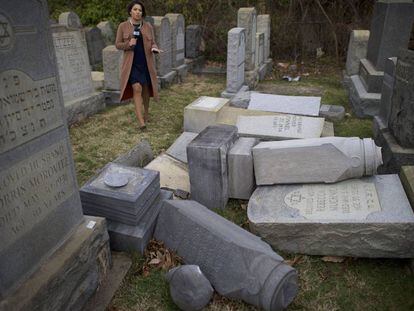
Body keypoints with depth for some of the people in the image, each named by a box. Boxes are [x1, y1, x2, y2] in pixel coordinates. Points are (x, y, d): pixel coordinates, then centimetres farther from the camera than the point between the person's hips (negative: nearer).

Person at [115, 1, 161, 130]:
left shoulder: (148, 26, 3)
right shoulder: (123, 26, -1)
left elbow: (152, 44, 7)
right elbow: (117, 44, 1)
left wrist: (155, 49, -16)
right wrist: (128, 44, -19)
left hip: (146, 62, 3)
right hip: (132, 63, -2)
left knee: (146, 88, 12)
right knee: (137, 89, -16)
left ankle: (146, 111, 38)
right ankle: (141, 121, -19)